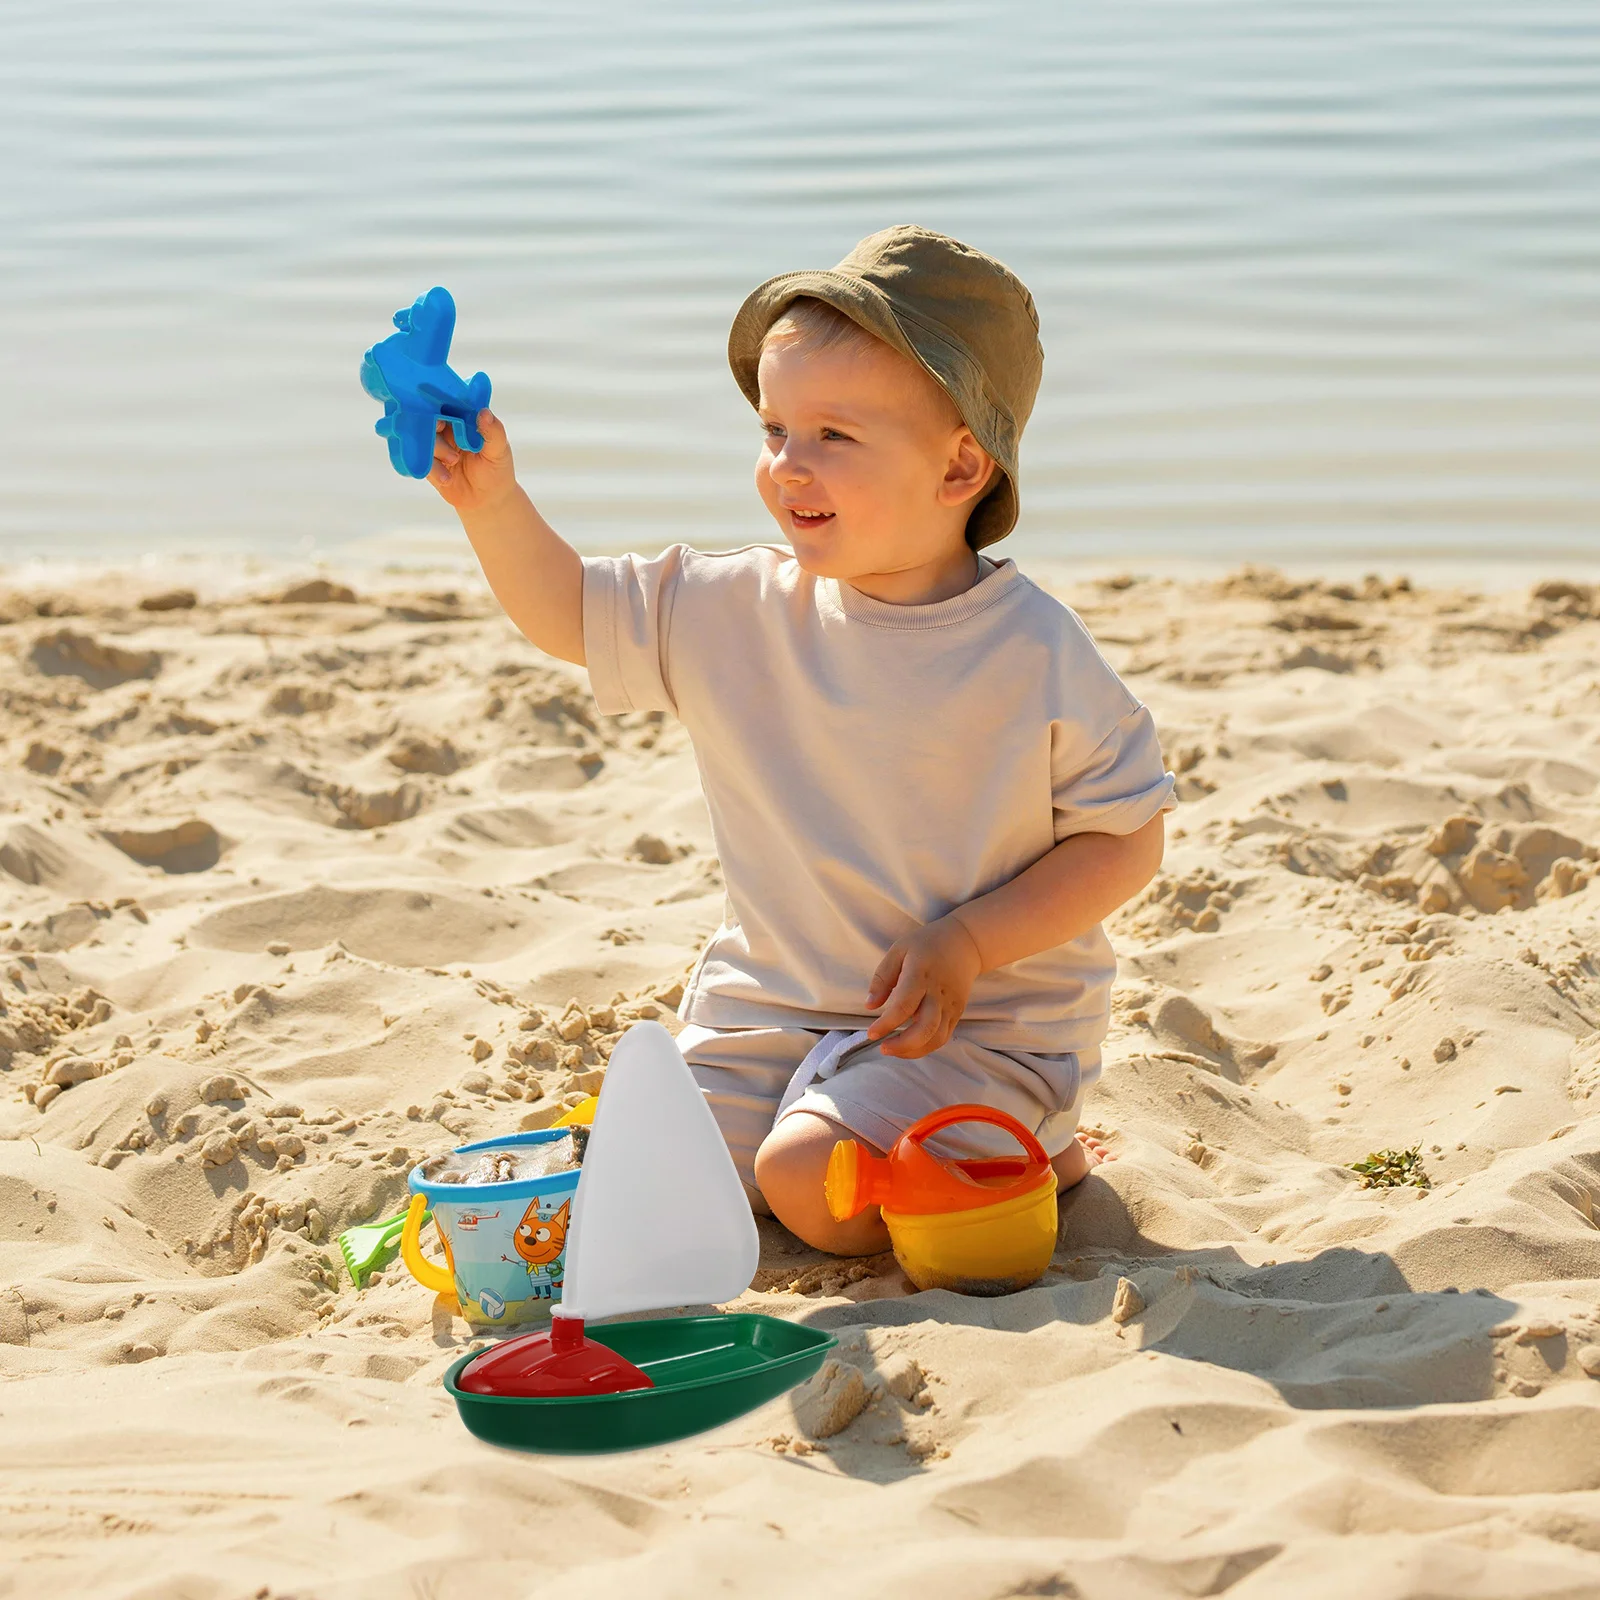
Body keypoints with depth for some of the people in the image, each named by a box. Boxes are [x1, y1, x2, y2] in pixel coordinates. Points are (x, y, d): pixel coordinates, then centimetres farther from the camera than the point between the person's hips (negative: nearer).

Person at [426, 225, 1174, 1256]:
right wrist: (493, 502, -13)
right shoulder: (738, 612, -3)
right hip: (775, 1005, 6)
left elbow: (1128, 840, -10)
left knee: (809, 1179, -25)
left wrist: (968, 942, -20)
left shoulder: (1036, 658, -16)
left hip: (981, 1021, -5)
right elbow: (570, 615, 5)